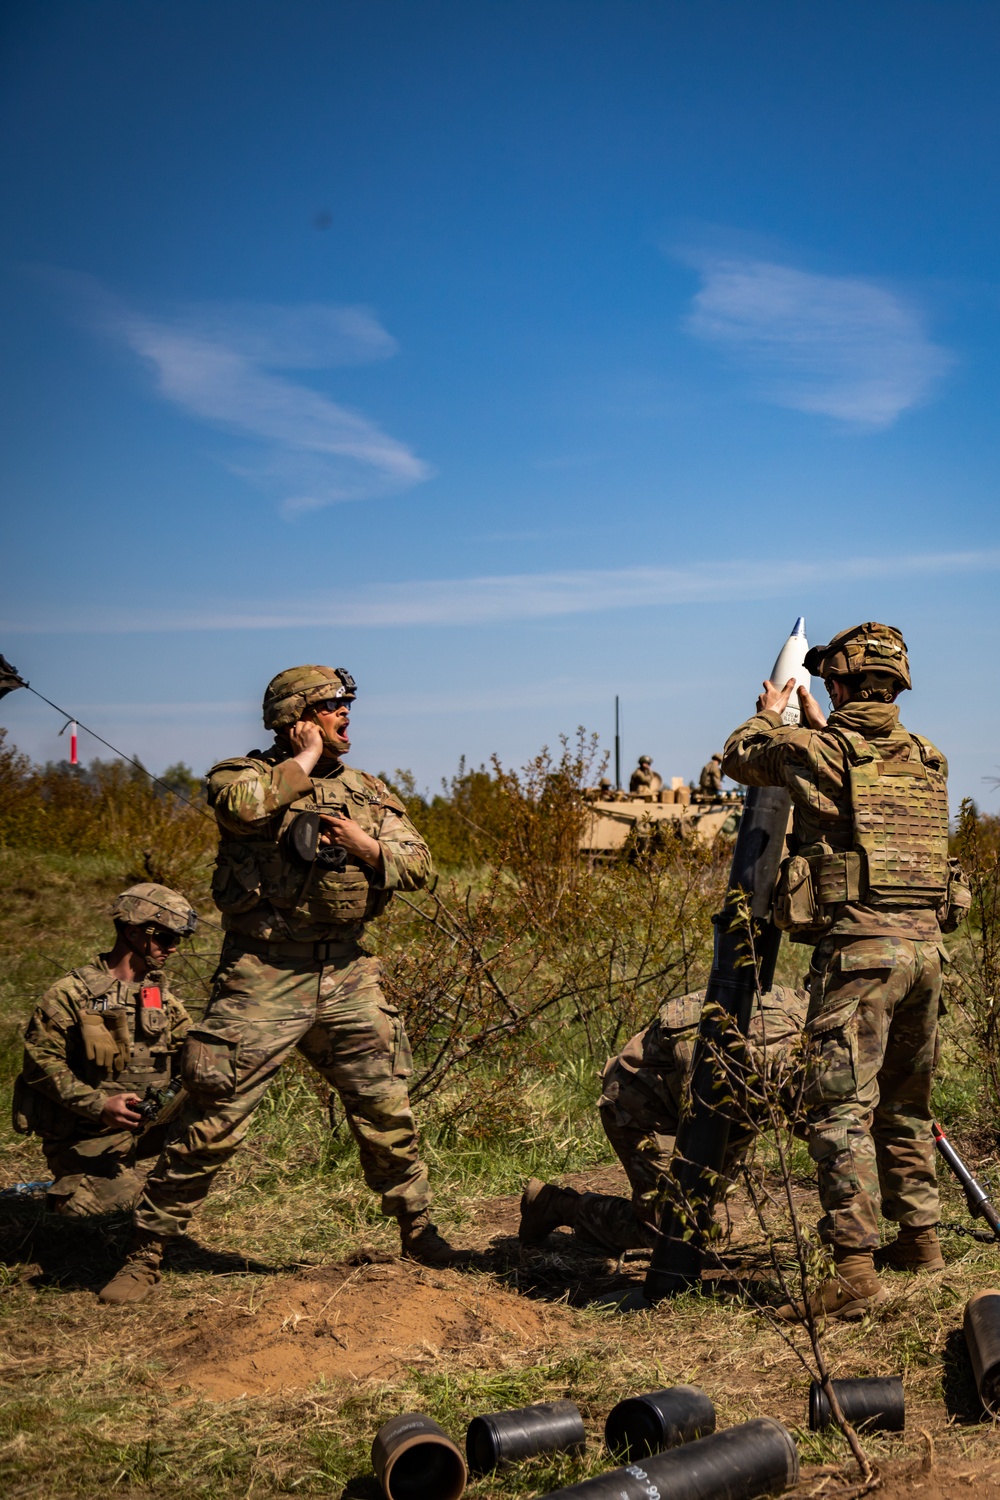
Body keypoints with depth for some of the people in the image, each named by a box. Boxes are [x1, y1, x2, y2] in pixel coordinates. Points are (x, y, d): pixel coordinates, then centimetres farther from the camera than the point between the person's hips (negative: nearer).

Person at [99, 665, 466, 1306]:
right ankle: (146, 1252, 10)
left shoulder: (368, 790, 13)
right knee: (213, 1123, -4)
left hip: (349, 974, 4)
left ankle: (417, 1227, 30)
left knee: (387, 1109, 10)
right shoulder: (243, 774, -2)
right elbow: (243, 806, -26)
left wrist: (368, 847, -10)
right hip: (263, 975, -4)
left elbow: (418, 864, 9)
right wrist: (304, 759, -13)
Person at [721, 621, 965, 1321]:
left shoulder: (812, 750, -4)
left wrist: (770, 713, 35)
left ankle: (856, 1270, -14)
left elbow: (739, 755, 16)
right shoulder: (928, 759, 13)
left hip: (858, 947, -7)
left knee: (842, 1109, -8)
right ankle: (921, 1236, 32)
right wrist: (818, 723, 46)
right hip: (926, 945, 7)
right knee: (906, 1103, 21)